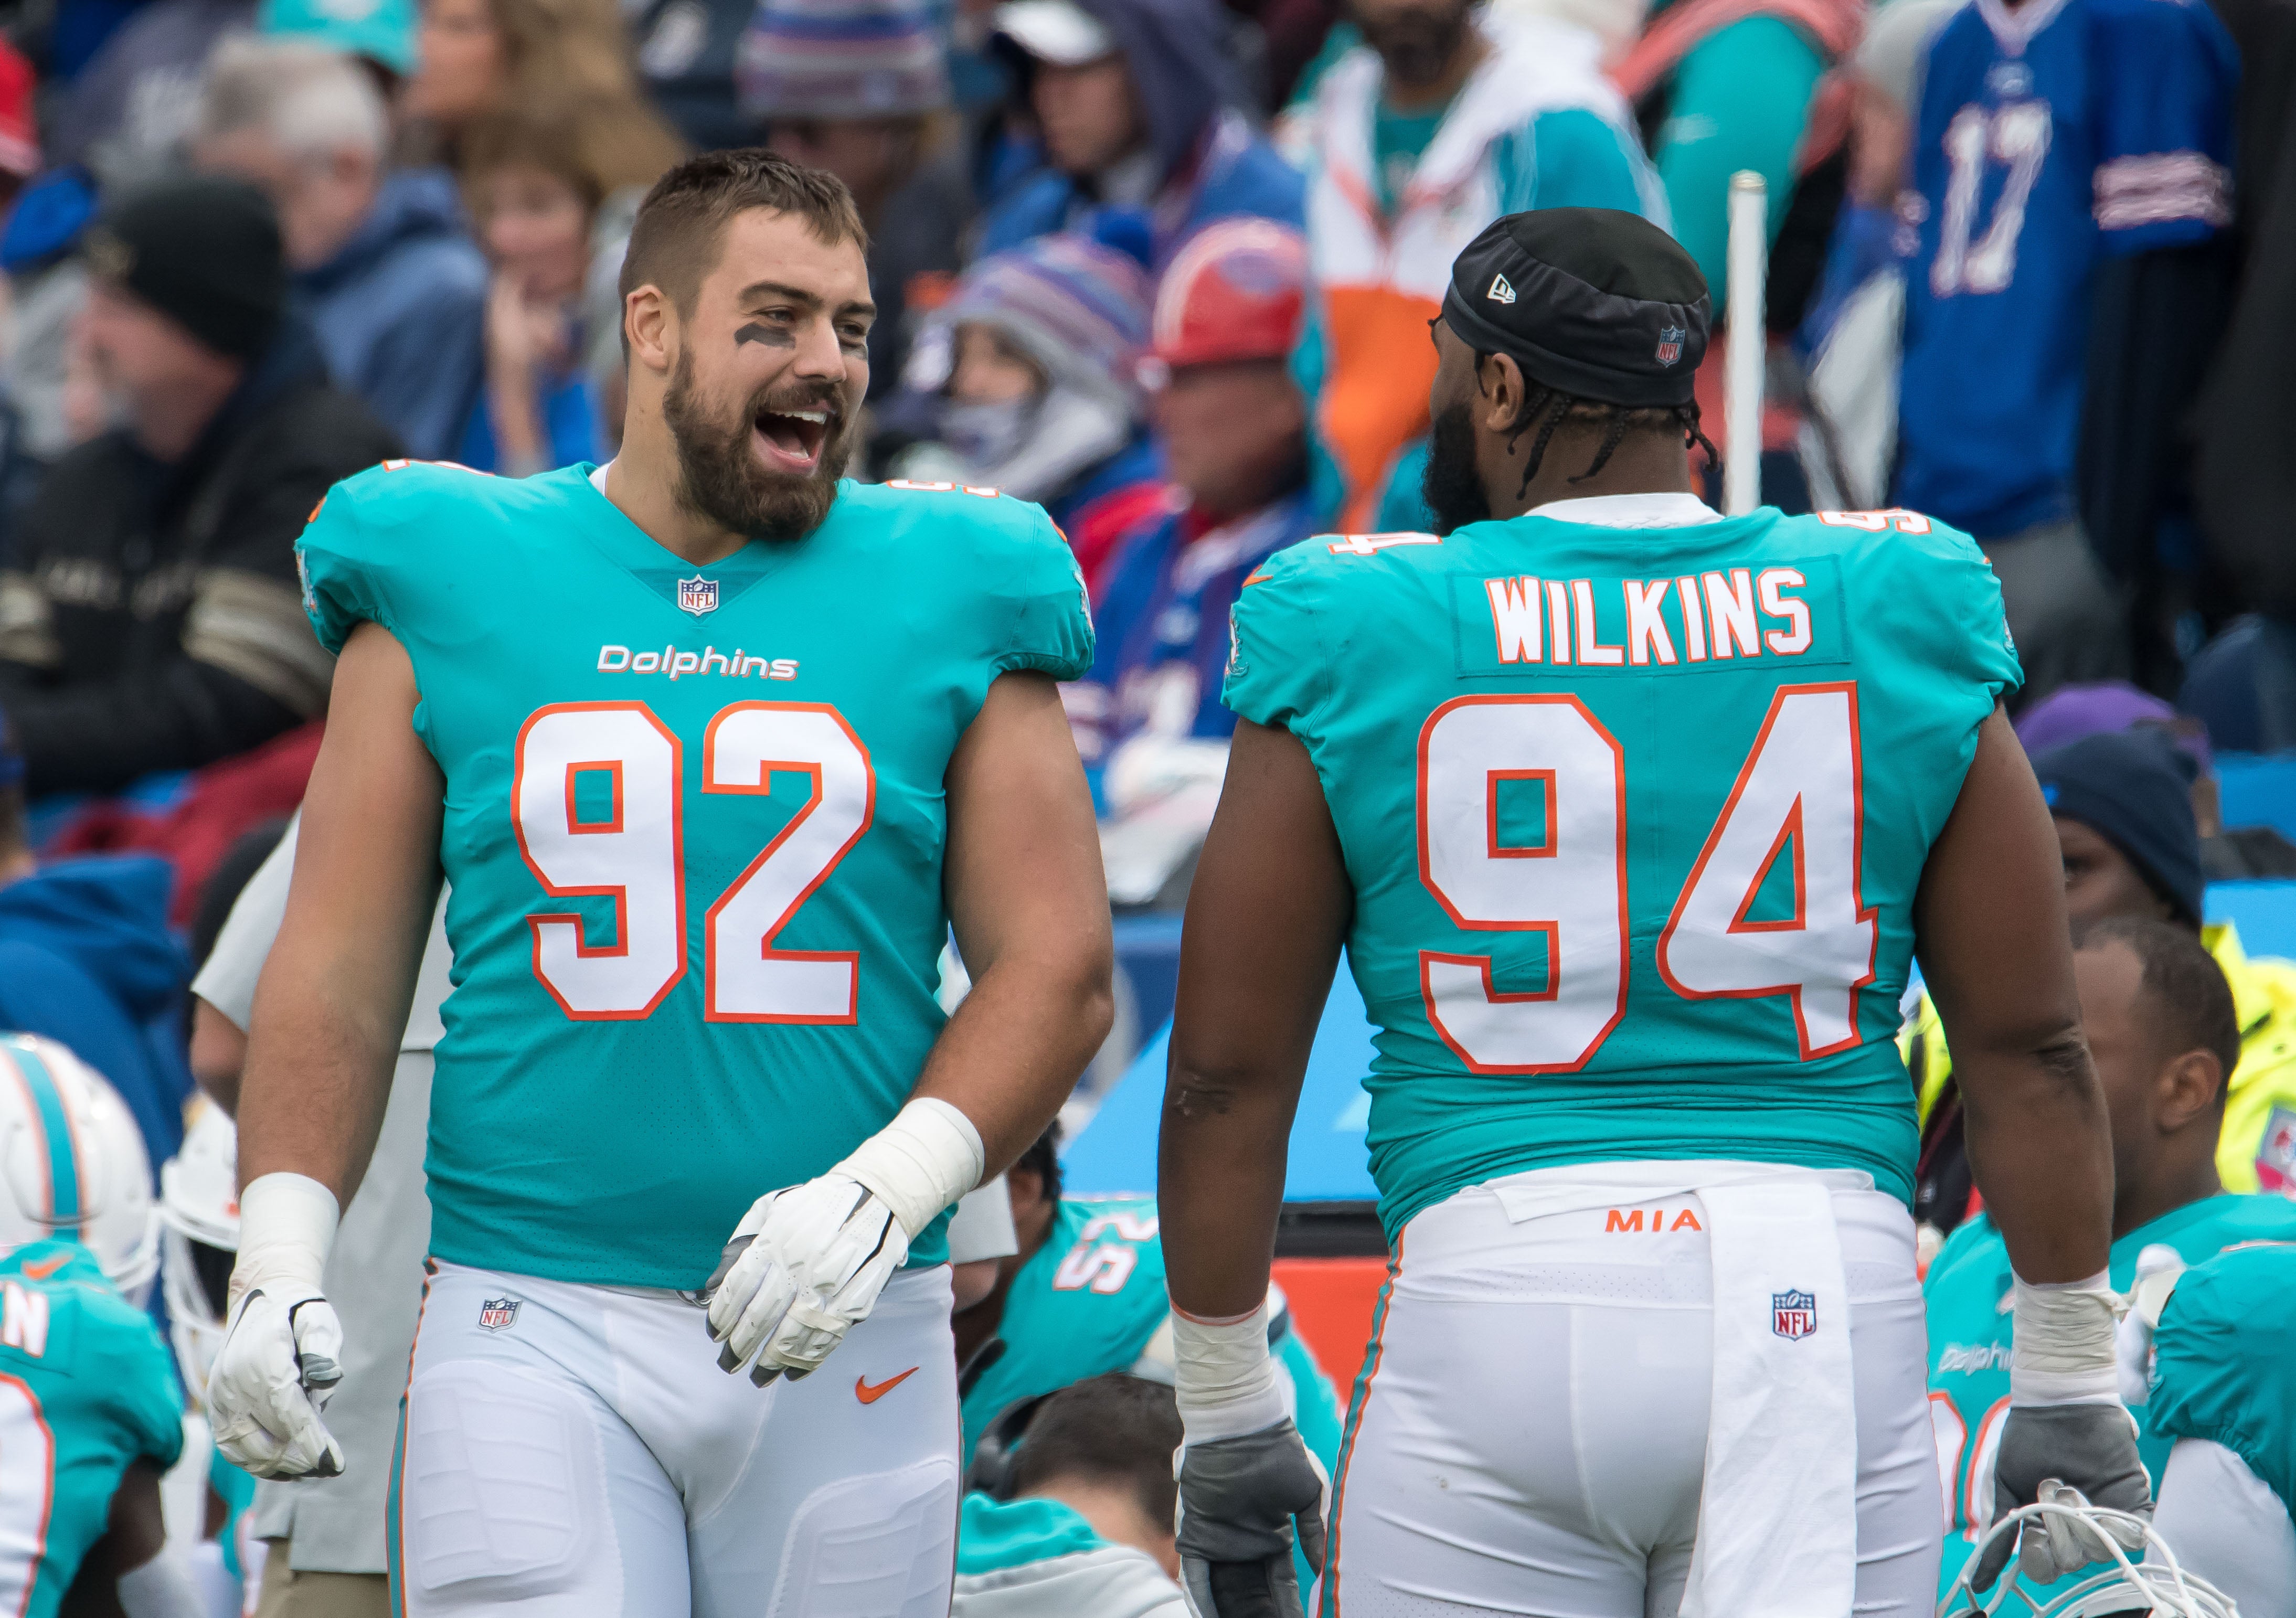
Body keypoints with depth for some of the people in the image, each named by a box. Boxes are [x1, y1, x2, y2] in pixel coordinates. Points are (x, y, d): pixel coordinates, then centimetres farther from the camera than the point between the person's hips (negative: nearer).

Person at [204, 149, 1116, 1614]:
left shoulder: (943, 599, 6)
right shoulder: (453, 584, 6)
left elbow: (1056, 971, 3)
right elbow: (341, 971, 7)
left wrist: (886, 1191, -13)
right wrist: (281, 1255, -5)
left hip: (843, 1344, 1)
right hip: (532, 1333, -1)